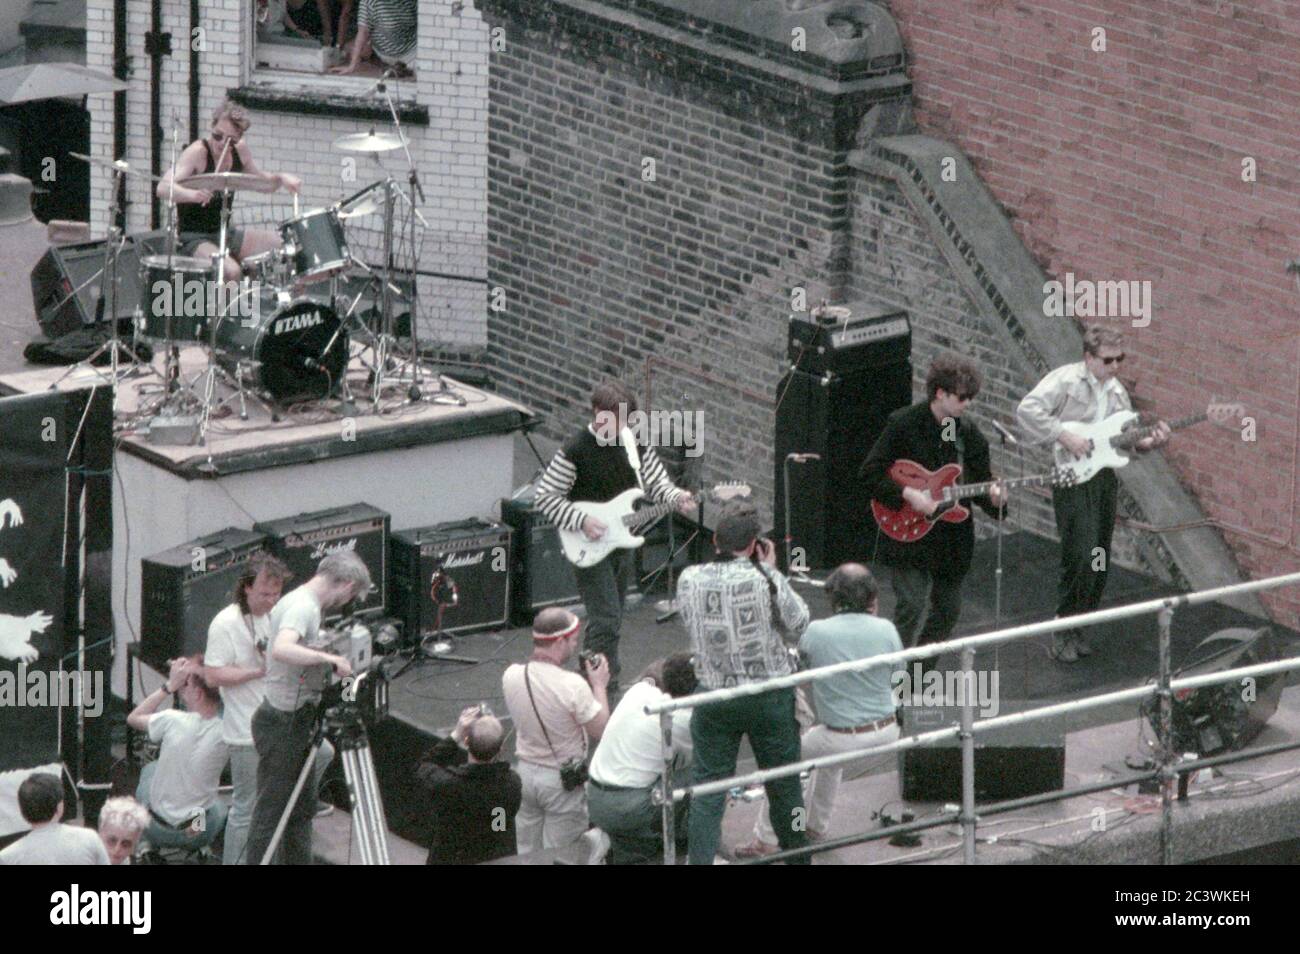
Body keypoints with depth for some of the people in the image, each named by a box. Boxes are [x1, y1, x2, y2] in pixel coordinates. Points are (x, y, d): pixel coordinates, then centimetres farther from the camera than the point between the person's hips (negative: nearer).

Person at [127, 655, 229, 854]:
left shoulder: (174, 721, -22)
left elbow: (134, 718, -1)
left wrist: (170, 685, -4)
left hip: (159, 831, -1)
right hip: (202, 835, 1)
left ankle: (152, 850, 26)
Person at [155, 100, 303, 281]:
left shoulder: (240, 151, 0)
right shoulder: (197, 152, -19)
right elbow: (163, 188, -32)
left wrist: (281, 178, -2)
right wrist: (192, 194, -52)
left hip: (225, 234, 7)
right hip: (192, 237, -7)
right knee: (231, 272, -33)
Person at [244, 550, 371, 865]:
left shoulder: (301, 601, 12)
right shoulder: (303, 606, -19)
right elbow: (282, 649, -37)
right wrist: (329, 659, -35)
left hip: (294, 720, 10)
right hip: (282, 724, -10)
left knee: (300, 809, 17)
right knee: (271, 810, -4)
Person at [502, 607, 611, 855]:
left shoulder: (511, 676, -8)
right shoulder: (573, 686, -26)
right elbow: (601, 732, -16)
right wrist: (599, 685, -4)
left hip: (525, 771, 5)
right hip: (562, 779, -5)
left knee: (525, 855, 19)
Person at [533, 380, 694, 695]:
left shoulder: (634, 443, 0)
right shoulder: (575, 451, -16)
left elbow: (656, 482, 8)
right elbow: (545, 498, -12)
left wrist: (677, 497, -13)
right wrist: (582, 521, -22)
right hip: (589, 549, -6)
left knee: (609, 618, 15)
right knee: (607, 620, -13)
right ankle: (604, 691, -9)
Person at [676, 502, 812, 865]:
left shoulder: (689, 580, -9)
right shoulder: (766, 580, -17)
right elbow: (798, 627, -3)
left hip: (713, 696, 1)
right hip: (769, 696, -1)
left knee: (708, 786, 8)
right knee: (784, 784, 16)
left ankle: (701, 859, 1)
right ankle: (797, 856, 30)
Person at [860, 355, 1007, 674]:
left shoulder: (969, 433, 4)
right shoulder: (903, 424, -11)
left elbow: (980, 481, 10)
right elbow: (871, 473, -11)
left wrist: (993, 498, -13)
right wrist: (909, 495, -22)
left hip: (952, 539, 6)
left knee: (948, 611, 11)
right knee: (911, 607, -15)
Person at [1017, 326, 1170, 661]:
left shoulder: (1117, 391, 15)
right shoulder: (1066, 380, -9)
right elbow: (1028, 409, -21)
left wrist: (1151, 442, 1)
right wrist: (1064, 435, -22)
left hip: (1105, 476, 7)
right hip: (1073, 479, -7)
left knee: (1100, 562, 9)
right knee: (1080, 556, -14)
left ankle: (1076, 626, 21)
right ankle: (1062, 631, -4)